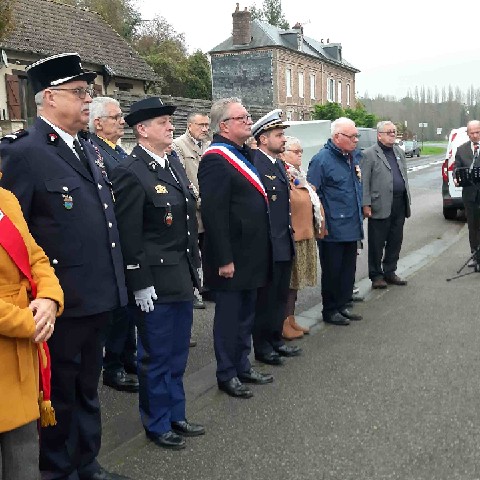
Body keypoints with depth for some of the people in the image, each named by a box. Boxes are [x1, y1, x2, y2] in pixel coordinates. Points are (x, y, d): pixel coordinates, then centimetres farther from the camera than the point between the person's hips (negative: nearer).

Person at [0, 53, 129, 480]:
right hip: (62, 301, -8)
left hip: (97, 296, 8)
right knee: (59, 393, 10)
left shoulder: (88, 150, 12)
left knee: (87, 387, 21)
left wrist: (114, 281, 15)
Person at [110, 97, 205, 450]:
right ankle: (157, 424, 25)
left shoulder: (174, 162, 10)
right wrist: (140, 284, -17)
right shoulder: (131, 173, -16)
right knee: (157, 356, 7)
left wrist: (194, 266, 16)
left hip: (183, 277, 8)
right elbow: (129, 236, -17)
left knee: (177, 354, 19)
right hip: (155, 282, -8)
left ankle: (175, 415, 35)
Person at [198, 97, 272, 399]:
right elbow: (214, 213, -23)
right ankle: (227, 375, 19)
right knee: (230, 315, 4)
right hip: (233, 256, -9)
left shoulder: (244, 154, 13)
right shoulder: (216, 159, -17)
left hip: (251, 254, 9)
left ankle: (243, 367, 32)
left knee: (246, 314, 18)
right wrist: (224, 259, -24)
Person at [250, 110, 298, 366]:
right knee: (265, 297, 4)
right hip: (267, 246, -9)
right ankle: (262, 347, 17)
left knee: (281, 295, 18)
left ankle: (276, 339, 32)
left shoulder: (279, 164, 14)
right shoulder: (255, 164, -17)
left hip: (284, 244, 9)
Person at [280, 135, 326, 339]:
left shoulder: (300, 175, 16)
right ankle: (283, 324, 6)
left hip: (304, 235, 10)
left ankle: (291, 319, 25)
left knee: (295, 279, 15)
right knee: (287, 280, -2)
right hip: (289, 236, -9)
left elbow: (313, 201, 23)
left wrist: (318, 227, 20)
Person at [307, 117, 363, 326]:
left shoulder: (355, 155, 9)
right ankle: (330, 311, 17)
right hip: (333, 229, -7)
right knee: (332, 271, 4)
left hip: (352, 227, 7)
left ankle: (342, 306, 27)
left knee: (348, 269, 14)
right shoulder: (321, 159, -14)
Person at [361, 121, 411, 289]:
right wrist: (366, 204, -15)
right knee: (377, 243, 2)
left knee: (395, 241, 12)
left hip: (399, 205, 7)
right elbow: (364, 182, -10)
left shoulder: (399, 152, 17)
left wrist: (407, 201, 15)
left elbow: (404, 177, 20)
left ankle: (390, 272, 25)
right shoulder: (369, 154, -5)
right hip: (380, 206, -7)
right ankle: (376, 275, 13)